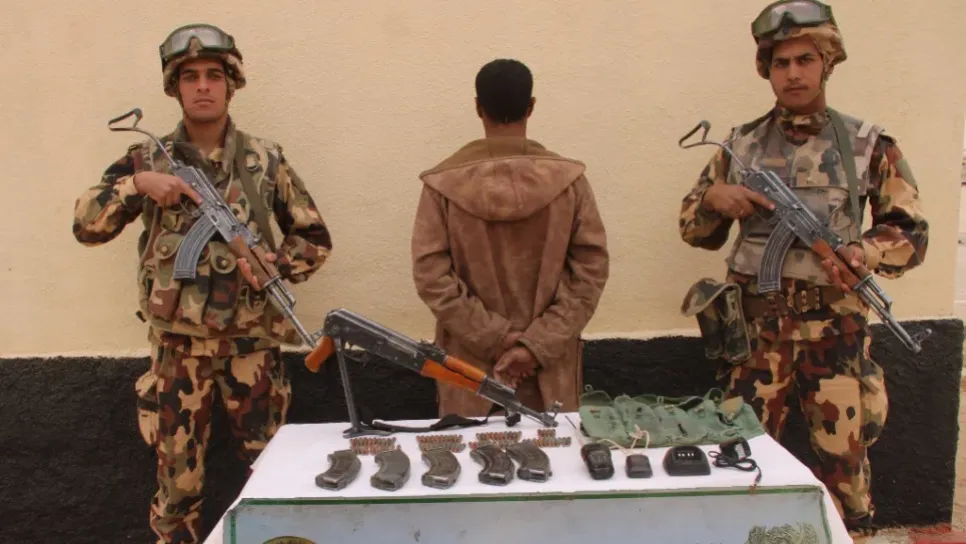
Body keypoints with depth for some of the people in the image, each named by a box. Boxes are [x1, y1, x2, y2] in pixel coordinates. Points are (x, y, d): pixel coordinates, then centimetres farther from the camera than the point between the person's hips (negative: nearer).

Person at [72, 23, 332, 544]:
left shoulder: (265, 159, 0)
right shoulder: (147, 158, 2)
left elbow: (315, 238, 4)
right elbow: (86, 225, -3)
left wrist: (273, 264, -13)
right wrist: (137, 183, -17)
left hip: (252, 342, 0)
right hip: (176, 346, 0)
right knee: (177, 475, 12)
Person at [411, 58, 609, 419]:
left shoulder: (443, 183, -8)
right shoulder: (569, 179, -7)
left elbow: (431, 278, -11)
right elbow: (591, 270, -9)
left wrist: (494, 337, -8)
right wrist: (538, 345, -10)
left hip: (472, 367, 0)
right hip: (549, 367, 1)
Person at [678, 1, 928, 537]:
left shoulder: (868, 145, 3)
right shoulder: (742, 144, 6)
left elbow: (911, 233, 4)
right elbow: (695, 229, 11)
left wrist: (860, 253, -16)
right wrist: (714, 199, -10)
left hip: (835, 328, -1)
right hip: (755, 327, 1)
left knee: (844, 461, 6)